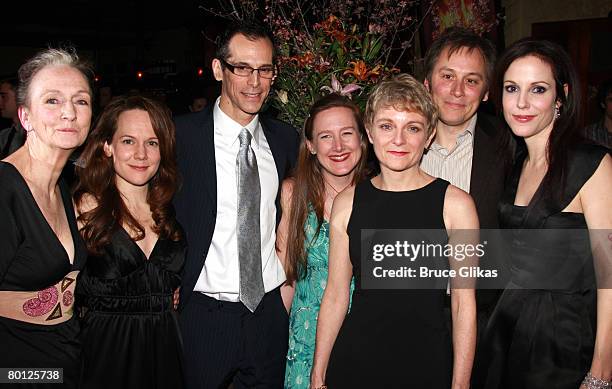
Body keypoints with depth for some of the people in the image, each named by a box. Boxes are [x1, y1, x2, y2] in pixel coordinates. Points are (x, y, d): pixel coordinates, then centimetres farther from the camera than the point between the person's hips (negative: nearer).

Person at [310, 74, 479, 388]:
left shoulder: (455, 204, -8)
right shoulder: (347, 202, -1)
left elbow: (464, 303, -7)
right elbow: (335, 294, 2)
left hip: (427, 362, -2)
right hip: (354, 361, 2)